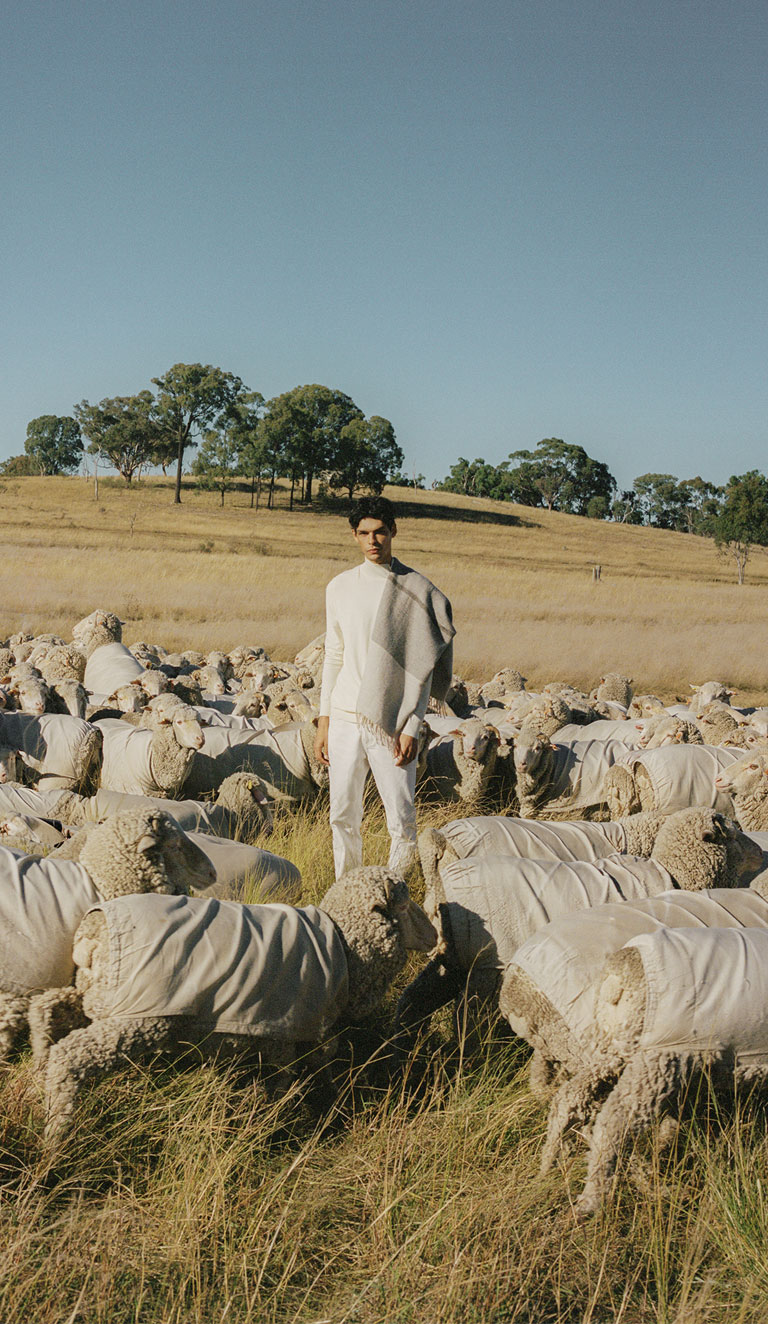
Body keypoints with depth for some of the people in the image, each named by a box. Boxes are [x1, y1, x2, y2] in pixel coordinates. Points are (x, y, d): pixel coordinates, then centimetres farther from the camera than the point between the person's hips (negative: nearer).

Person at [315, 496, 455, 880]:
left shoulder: (417, 591, -2)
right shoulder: (340, 587, 8)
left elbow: (423, 667, -3)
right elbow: (334, 656, 13)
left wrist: (412, 729, -10)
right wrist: (323, 722, 9)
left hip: (391, 722, -3)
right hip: (345, 718, 3)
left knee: (401, 820, -4)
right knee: (343, 815, 6)